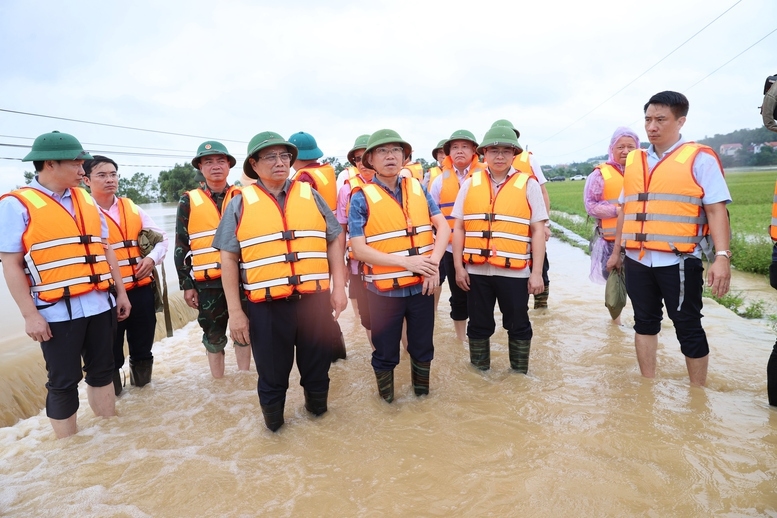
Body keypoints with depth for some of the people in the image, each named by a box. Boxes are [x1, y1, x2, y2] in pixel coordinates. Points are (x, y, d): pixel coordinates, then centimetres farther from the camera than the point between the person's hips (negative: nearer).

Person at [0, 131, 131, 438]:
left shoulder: (85, 199, 11)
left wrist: (120, 292, 14)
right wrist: (30, 315, -12)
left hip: (99, 305, 6)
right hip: (58, 311, -5)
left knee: (102, 370, 16)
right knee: (64, 382, 5)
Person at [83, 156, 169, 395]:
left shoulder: (132, 209, 10)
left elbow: (161, 237, 12)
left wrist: (152, 258, -5)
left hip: (141, 289, 4)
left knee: (143, 344, 16)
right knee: (110, 350, 8)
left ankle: (141, 384, 35)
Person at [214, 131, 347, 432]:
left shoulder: (310, 195, 8)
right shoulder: (241, 204, 2)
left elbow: (334, 242, 10)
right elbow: (228, 259, 1)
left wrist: (338, 287, 3)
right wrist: (235, 311, -3)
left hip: (315, 300, 2)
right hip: (267, 307, -1)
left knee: (317, 366, 16)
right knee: (272, 373, 12)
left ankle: (317, 408, 42)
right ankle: (273, 424, 36)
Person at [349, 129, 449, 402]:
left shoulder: (418, 188, 4)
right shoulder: (361, 197, -8)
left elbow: (443, 226, 1)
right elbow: (359, 249, -14)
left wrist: (434, 262, -15)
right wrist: (405, 261, -22)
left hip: (421, 286, 3)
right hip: (384, 290, -3)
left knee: (423, 346, 18)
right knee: (385, 352, 12)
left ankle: (422, 392, 42)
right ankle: (387, 400, 36)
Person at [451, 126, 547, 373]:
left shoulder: (528, 184, 0)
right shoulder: (470, 183, 5)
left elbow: (538, 231, -2)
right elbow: (458, 227, 5)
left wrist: (537, 272, -6)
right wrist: (459, 266, 0)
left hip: (515, 271, -1)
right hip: (476, 270, 2)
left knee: (517, 325, 12)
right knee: (478, 325, 14)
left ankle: (519, 376, 31)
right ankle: (479, 375, 32)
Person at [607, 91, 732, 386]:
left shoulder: (700, 159, -4)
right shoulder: (633, 161, 11)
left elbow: (716, 209, -10)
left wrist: (721, 257, -20)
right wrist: (616, 251, 18)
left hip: (679, 261, -5)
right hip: (637, 261, 5)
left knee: (688, 328, 5)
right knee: (645, 323, 14)